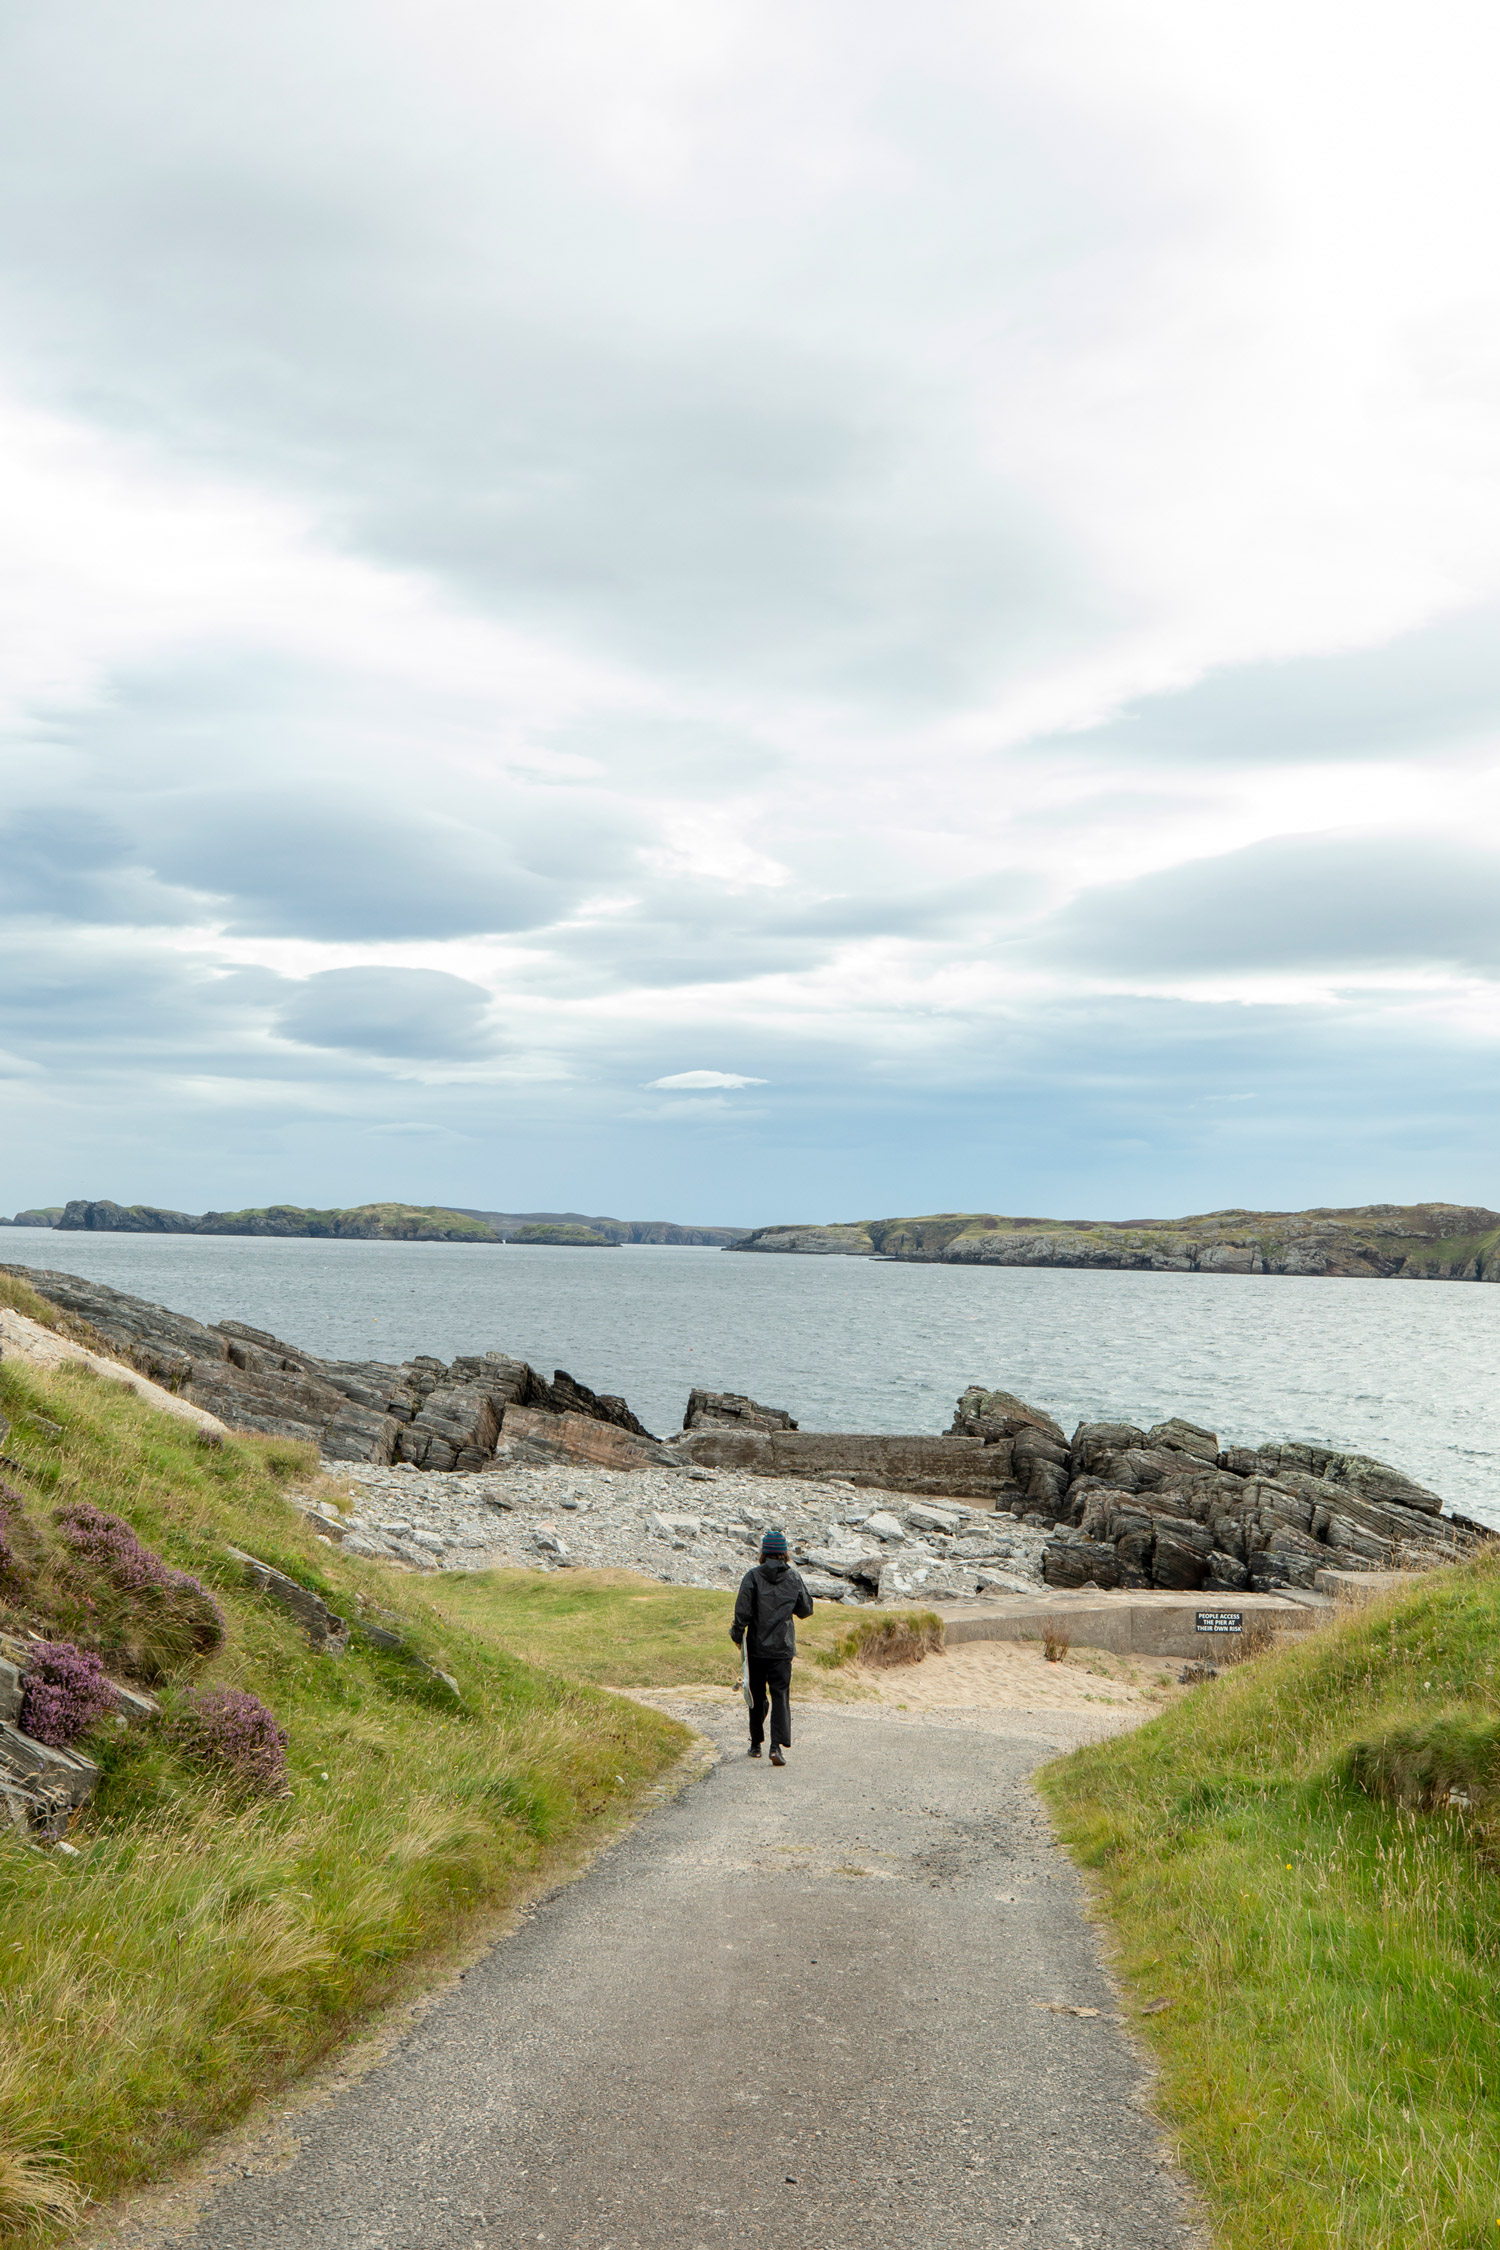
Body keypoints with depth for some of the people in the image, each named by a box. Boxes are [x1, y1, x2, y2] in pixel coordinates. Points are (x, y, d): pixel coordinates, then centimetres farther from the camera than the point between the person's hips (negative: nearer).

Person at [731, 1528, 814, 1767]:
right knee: (781, 1695, 0)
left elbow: (743, 1610, -14)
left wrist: (737, 1634, 1)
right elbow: (806, 1610, 10)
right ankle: (778, 1744, -16)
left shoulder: (753, 1576, -8)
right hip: (783, 1648, 1)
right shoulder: (794, 1578, 0)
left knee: (757, 1696, 13)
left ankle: (756, 1744, 22)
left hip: (757, 1647, 0)